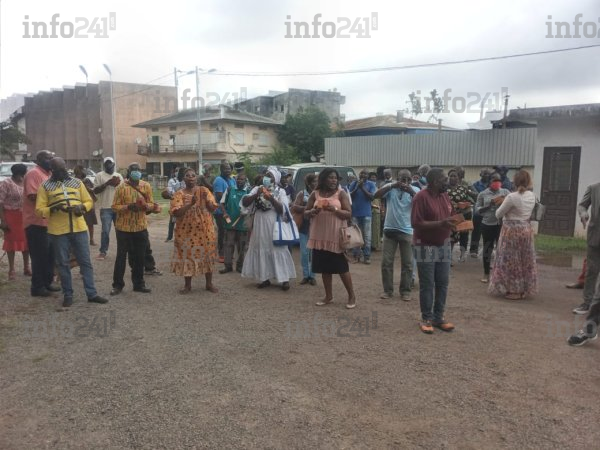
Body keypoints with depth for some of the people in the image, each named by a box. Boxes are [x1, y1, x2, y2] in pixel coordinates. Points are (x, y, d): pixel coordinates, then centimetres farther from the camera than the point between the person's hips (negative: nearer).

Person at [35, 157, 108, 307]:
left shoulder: (77, 182, 10)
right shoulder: (45, 186, 3)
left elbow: (89, 201, 12)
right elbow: (39, 209, -1)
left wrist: (82, 207, -10)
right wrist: (53, 208, -20)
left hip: (79, 228, 2)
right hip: (58, 231, -2)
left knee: (85, 261, 4)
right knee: (63, 264, 6)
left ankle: (92, 294, 10)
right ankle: (68, 295, 17)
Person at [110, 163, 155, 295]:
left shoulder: (146, 186, 3)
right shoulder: (121, 187, -6)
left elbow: (151, 204, 7)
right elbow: (115, 206, -7)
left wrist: (145, 206, -15)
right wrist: (128, 207, -24)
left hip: (141, 227, 3)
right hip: (123, 227, -3)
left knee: (139, 257, 8)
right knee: (121, 256, 5)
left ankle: (139, 284, 20)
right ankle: (118, 285, 15)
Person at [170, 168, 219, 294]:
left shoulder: (204, 190, 2)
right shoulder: (179, 194, -3)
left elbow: (213, 208, -1)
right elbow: (176, 212, -13)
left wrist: (206, 199, -19)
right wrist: (190, 204, -24)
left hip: (204, 230, 1)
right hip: (186, 231, -1)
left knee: (207, 255, 7)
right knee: (187, 256, 4)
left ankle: (209, 283, 20)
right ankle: (187, 285, 18)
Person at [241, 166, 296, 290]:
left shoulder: (280, 191, 2)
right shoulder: (257, 189, 8)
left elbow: (283, 209, -8)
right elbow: (244, 202, -1)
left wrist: (271, 199, -19)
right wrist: (256, 195, -16)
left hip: (274, 225, -3)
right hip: (259, 225, 3)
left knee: (278, 250, -3)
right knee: (261, 250, 6)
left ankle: (284, 279, 3)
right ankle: (264, 278, 17)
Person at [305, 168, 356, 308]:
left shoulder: (341, 193, -1)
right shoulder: (315, 194, 6)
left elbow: (349, 214, -6)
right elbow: (305, 213, 10)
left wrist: (334, 209, -21)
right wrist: (312, 211, -13)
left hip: (336, 236, -3)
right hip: (320, 236, 3)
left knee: (342, 267, 1)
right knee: (325, 267, 9)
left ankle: (352, 296, 14)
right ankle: (329, 296, 22)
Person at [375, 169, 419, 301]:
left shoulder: (415, 190, -1)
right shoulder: (390, 187, 0)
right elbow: (376, 195, -15)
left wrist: (412, 193, -29)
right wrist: (392, 186, -26)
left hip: (407, 231, 0)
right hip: (389, 229, 1)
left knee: (407, 263, 6)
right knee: (386, 262, 4)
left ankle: (405, 291, 17)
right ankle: (388, 290, 16)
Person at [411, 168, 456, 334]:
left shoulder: (445, 196, 8)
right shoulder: (421, 197, -16)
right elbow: (416, 223, -21)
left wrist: (453, 223, -3)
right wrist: (441, 223, -26)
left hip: (444, 246, 7)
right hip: (426, 247, -7)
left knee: (442, 284, 11)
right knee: (427, 286, 1)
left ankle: (439, 317, 22)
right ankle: (426, 319, 14)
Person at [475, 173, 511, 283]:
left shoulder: (505, 192, 5)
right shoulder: (483, 194, 3)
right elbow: (477, 209, 0)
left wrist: (505, 201, -18)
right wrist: (489, 204, -13)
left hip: (502, 224, 0)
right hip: (487, 225, 0)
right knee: (487, 249, 7)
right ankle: (486, 274, 20)